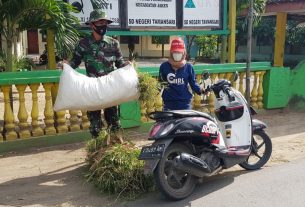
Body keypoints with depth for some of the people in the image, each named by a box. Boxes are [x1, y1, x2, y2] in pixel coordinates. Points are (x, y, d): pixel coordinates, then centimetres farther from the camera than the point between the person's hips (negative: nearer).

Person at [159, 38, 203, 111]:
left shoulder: (188, 67, 2)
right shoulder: (164, 66, 2)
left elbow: (193, 83, 6)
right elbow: (160, 83, 8)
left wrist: (201, 90, -11)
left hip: (184, 103, 0)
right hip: (169, 103, 0)